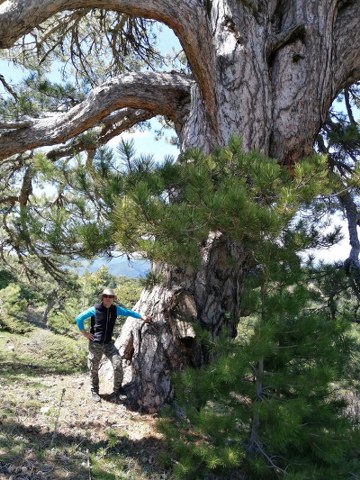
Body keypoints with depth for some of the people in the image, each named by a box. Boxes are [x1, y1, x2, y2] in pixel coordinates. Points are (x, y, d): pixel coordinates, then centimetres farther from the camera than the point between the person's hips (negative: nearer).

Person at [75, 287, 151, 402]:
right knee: (94, 369, 7)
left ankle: (117, 390, 7)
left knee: (118, 364, -11)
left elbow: (128, 312, 16)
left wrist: (142, 317, 8)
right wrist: (84, 332, -5)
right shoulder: (95, 309, -10)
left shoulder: (115, 309, 1)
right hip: (95, 344, -2)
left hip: (109, 343, 3)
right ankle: (94, 392, 28)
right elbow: (79, 318, -3)